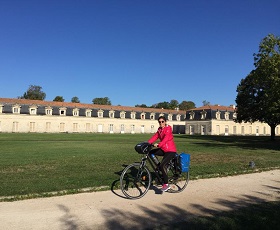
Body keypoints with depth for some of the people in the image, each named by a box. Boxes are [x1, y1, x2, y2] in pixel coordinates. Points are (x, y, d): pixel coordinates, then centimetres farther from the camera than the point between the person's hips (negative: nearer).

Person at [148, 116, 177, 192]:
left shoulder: (168, 129, -13)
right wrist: (148, 143, -16)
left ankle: (166, 184, -8)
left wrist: (158, 145, -43)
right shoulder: (159, 129, 11)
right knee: (150, 152, -6)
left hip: (170, 150, -8)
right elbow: (155, 136, 0)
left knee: (162, 165, -20)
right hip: (163, 149, 8)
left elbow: (166, 138, -28)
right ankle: (159, 167, 6)